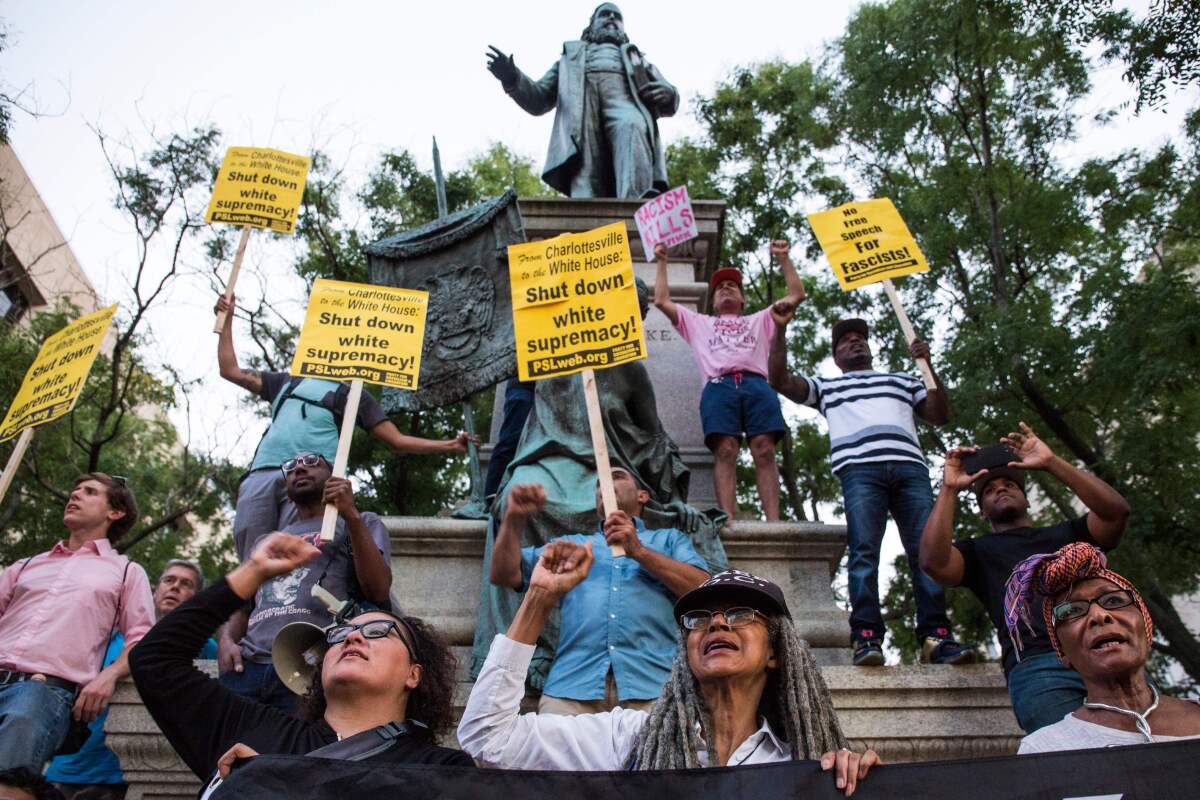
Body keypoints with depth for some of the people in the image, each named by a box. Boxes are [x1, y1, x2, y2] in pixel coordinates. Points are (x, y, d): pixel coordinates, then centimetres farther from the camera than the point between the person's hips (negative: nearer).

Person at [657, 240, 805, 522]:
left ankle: (774, 521, -27)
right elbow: (662, 301, 34)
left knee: (764, 450, -17)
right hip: (719, 387, -1)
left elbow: (797, 294, 34)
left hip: (756, 385, 1)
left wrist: (783, 258, 31)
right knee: (725, 451, -21)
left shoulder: (760, 320, 39)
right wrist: (662, 263, 37)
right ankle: (727, 520, -32)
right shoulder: (699, 322, 38)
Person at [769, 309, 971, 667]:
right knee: (864, 550, -17)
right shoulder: (826, 386, 32)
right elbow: (781, 381, 18)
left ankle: (935, 636, -15)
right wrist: (780, 329, 10)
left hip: (909, 466, 2)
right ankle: (866, 637, -22)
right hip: (859, 467, -2)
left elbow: (940, 415, 25)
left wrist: (929, 366, 15)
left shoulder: (901, 380, 36)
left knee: (926, 549, -11)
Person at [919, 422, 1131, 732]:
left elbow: (1116, 510, 10)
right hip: (1038, 667, -3)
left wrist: (1051, 463, 6)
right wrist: (949, 489, 2)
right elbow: (933, 562, 0)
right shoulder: (978, 551, 23)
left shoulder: (1066, 534, 30)